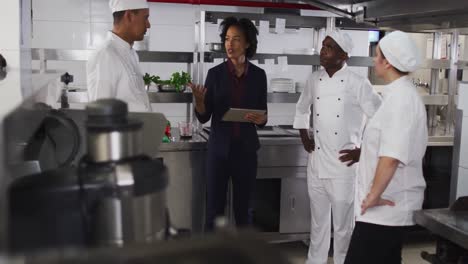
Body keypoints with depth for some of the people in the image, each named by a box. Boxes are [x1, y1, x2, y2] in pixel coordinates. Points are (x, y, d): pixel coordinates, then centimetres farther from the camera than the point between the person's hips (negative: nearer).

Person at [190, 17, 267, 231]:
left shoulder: (258, 75, 1)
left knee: (242, 209, 8)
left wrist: (261, 119, -15)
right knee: (214, 210, 1)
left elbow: (263, 117, 7)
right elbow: (204, 117, -2)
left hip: (246, 150, 1)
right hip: (219, 149, -1)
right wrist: (199, 100, -22)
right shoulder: (215, 73, -2)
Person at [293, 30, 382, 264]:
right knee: (318, 220, 17)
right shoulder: (314, 79, 5)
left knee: (343, 225, 6)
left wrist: (364, 151, -10)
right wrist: (304, 137, 13)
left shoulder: (358, 84, -11)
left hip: (343, 167, -5)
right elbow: (302, 108, 22)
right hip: (316, 164, 5)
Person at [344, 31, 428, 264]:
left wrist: (374, 195, -20)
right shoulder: (402, 95, 12)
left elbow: (392, 157, -28)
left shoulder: (400, 98, -20)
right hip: (393, 203, 10)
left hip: (385, 206, -10)